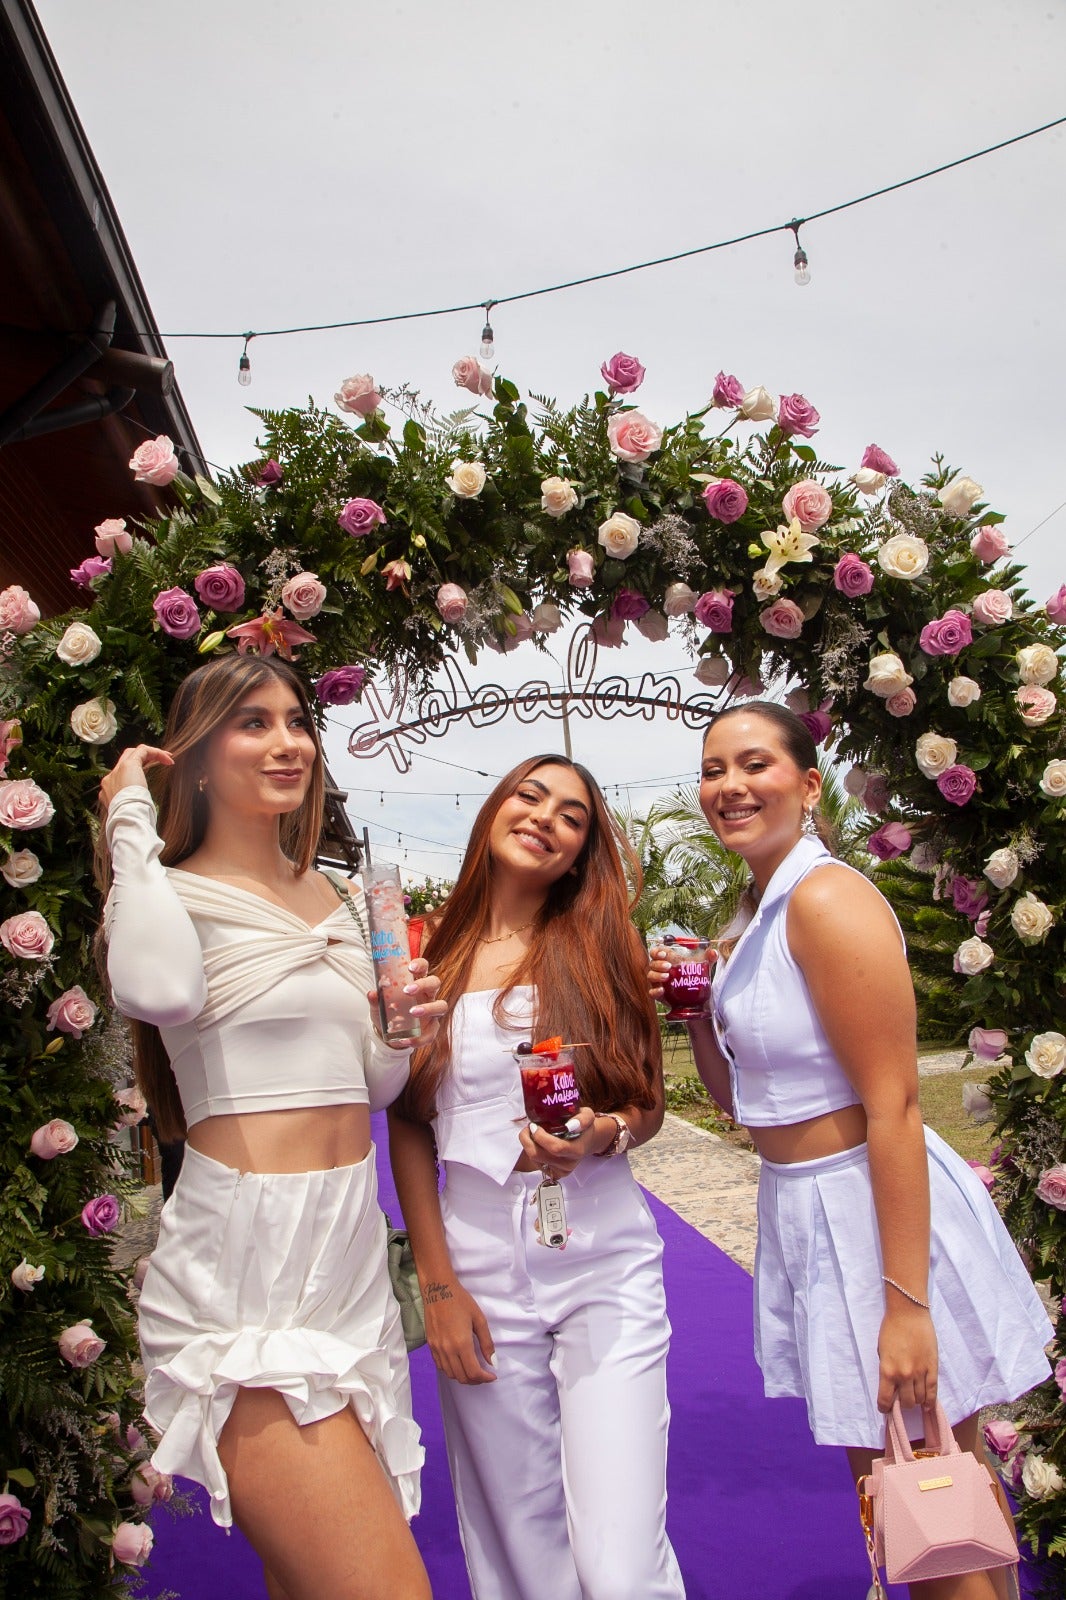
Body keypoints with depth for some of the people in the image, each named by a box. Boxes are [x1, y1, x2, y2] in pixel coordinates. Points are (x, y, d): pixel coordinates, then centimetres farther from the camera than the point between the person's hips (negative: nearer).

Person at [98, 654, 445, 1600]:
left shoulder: (338, 903, 15)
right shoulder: (171, 890, -5)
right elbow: (160, 990, -31)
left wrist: (405, 1033, 0)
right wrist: (131, 821, -16)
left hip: (351, 1257, 7)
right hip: (241, 1277, -7)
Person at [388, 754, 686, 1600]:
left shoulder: (601, 947, 4)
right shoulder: (430, 952, 2)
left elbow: (648, 1105, 8)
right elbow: (407, 1128, 5)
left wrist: (602, 1135, -14)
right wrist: (438, 1283, 0)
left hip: (605, 1262, 0)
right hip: (479, 1267, 1)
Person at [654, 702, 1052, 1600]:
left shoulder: (827, 900, -19)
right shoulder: (752, 922, 9)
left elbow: (894, 1108, -23)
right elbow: (736, 1095, 15)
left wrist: (905, 1305, -24)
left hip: (877, 1212, -9)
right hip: (804, 1209, 9)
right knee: (878, 1482, 23)